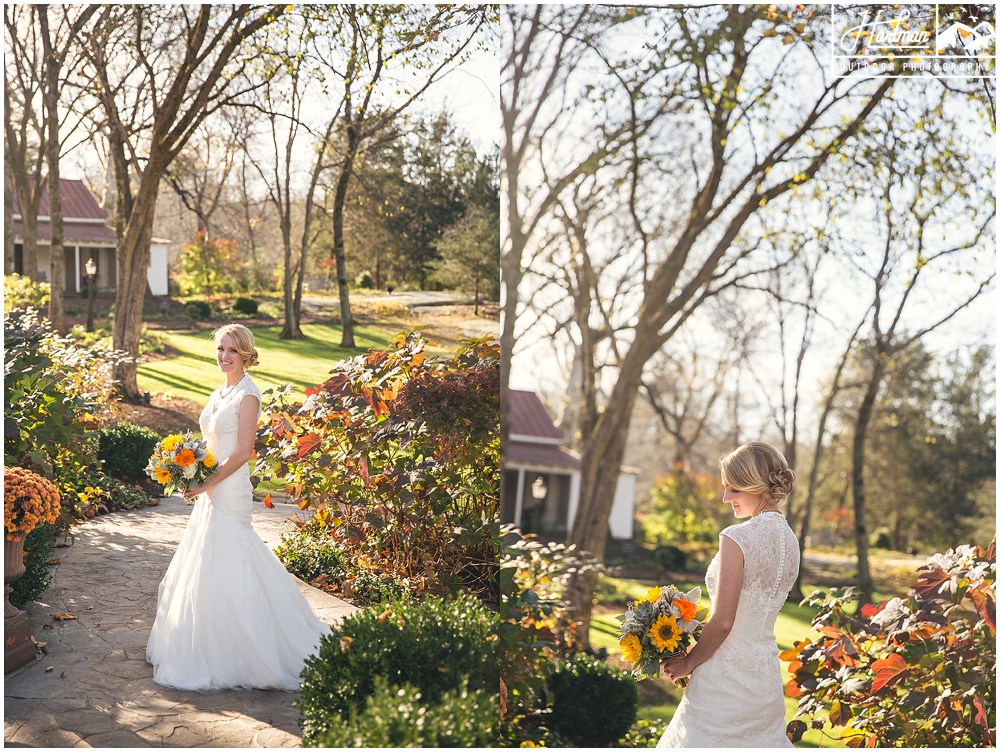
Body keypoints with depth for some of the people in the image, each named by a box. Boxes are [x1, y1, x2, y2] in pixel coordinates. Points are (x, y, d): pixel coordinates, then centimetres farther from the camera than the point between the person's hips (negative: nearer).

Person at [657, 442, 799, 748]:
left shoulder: (737, 538, -18)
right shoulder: (789, 540, 7)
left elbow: (722, 622, -19)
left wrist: (687, 662, -4)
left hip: (726, 679, -8)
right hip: (766, 679, 8)